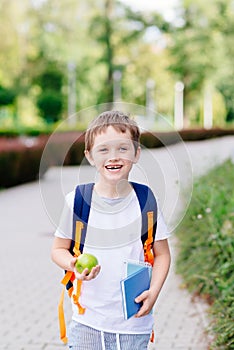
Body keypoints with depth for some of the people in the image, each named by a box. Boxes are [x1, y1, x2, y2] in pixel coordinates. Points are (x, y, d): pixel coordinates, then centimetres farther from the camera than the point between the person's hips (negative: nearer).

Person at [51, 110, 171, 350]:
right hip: (87, 320, 0)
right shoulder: (77, 200, -5)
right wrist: (73, 264, -17)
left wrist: (153, 292, -11)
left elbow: (161, 254, 4)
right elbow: (58, 249, 4)